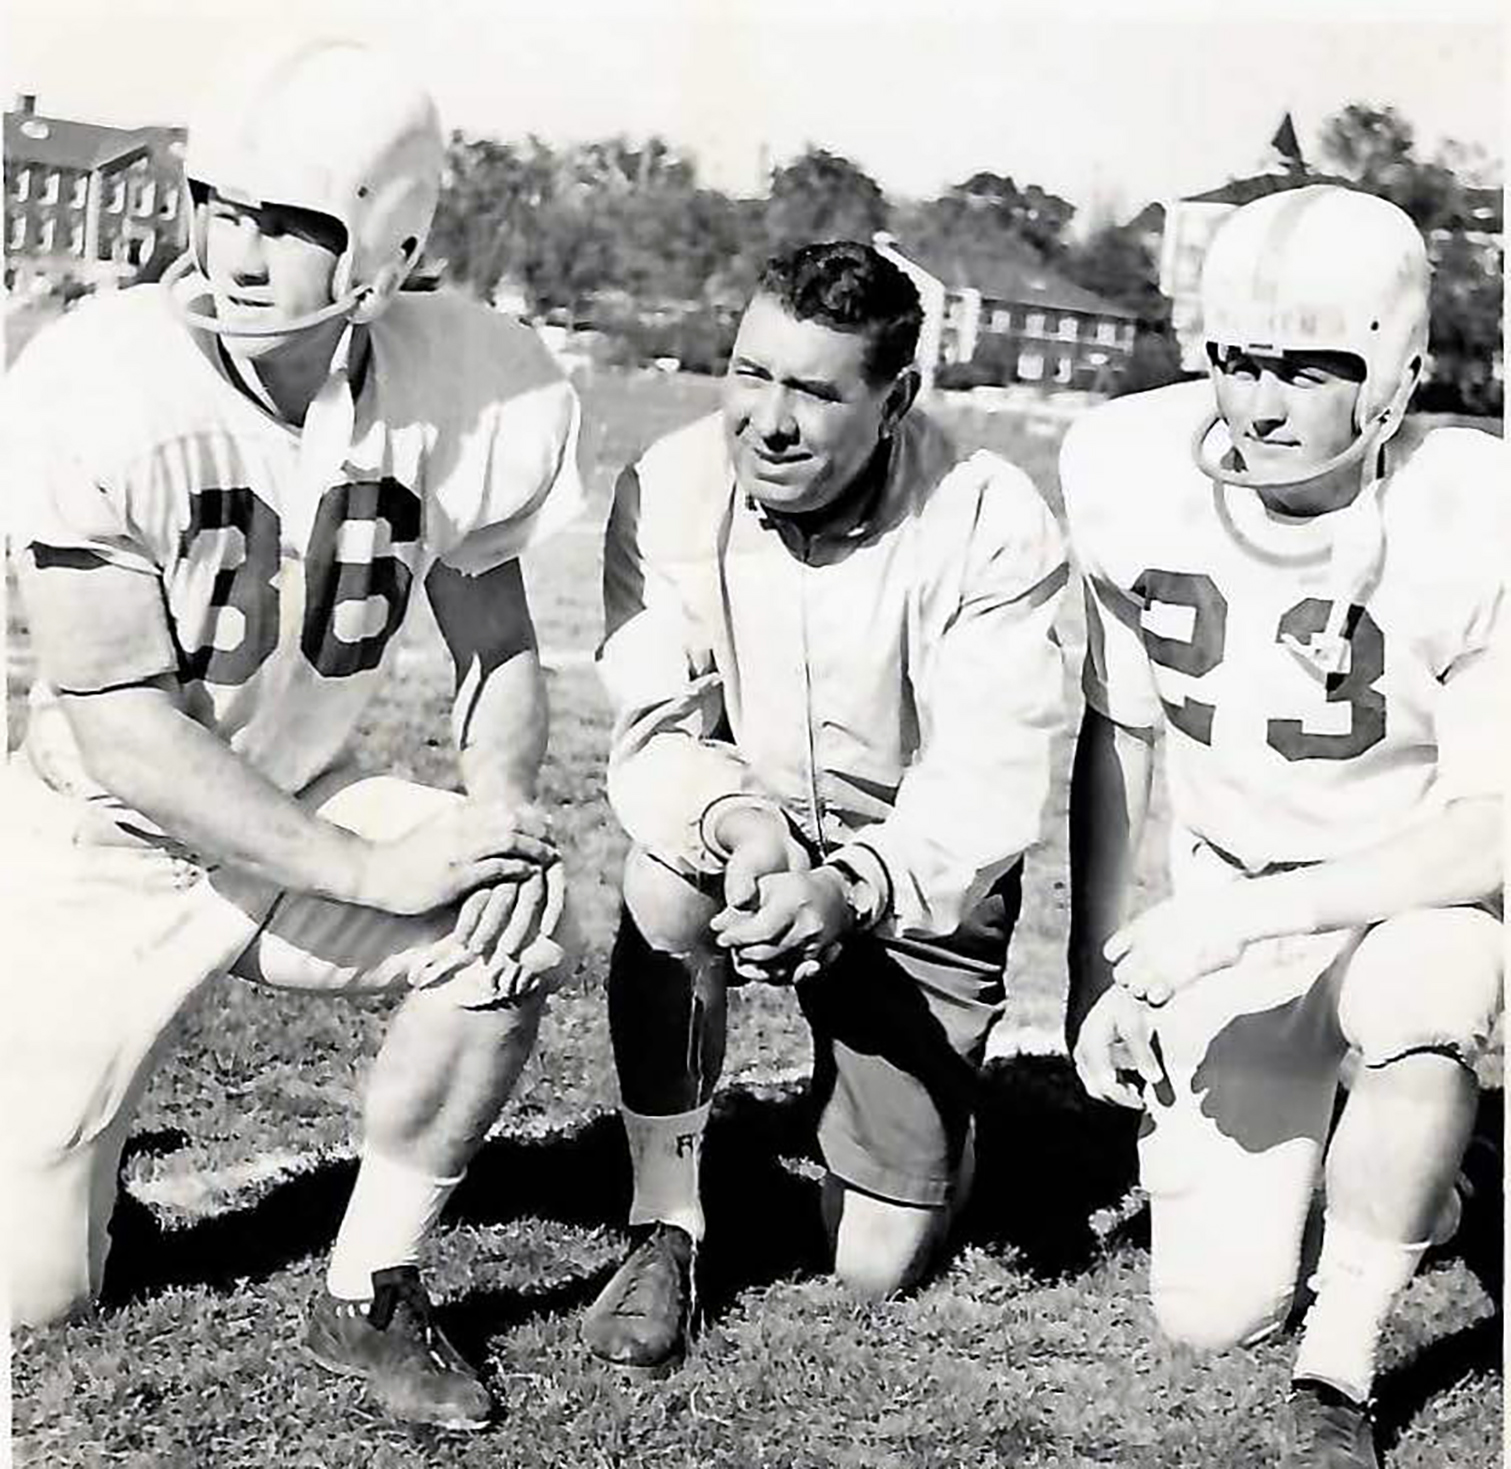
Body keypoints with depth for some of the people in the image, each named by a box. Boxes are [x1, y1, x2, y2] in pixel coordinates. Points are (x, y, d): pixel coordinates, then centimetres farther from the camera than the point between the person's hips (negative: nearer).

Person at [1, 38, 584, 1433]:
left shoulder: (477, 388, -15)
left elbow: (496, 645, 1)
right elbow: (119, 731, -24)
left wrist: (502, 815, -18)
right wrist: (375, 872, -29)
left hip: (305, 808, 3)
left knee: (520, 921, -27)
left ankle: (370, 1293, -4)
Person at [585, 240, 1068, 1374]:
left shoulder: (989, 524, -21)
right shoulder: (673, 490, -15)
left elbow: (987, 781, -27)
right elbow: (652, 732, -18)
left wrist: (854, 888, -45)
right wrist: (736, 816, -40)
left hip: (919, 884, -1)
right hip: (748, 844, 1)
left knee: (876, 1266, 0)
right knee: (669, 872, -37)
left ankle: (925, 1125, 38)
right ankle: (666, 1230, -16)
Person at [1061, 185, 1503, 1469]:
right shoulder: (1132, 474, -15)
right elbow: (1119, 735, -1)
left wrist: (1236, 918, -31)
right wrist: (1096, 971, 2)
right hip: (1222, 904, 3)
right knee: (1213, 1311, -2)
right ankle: (1391, 1174, 32)